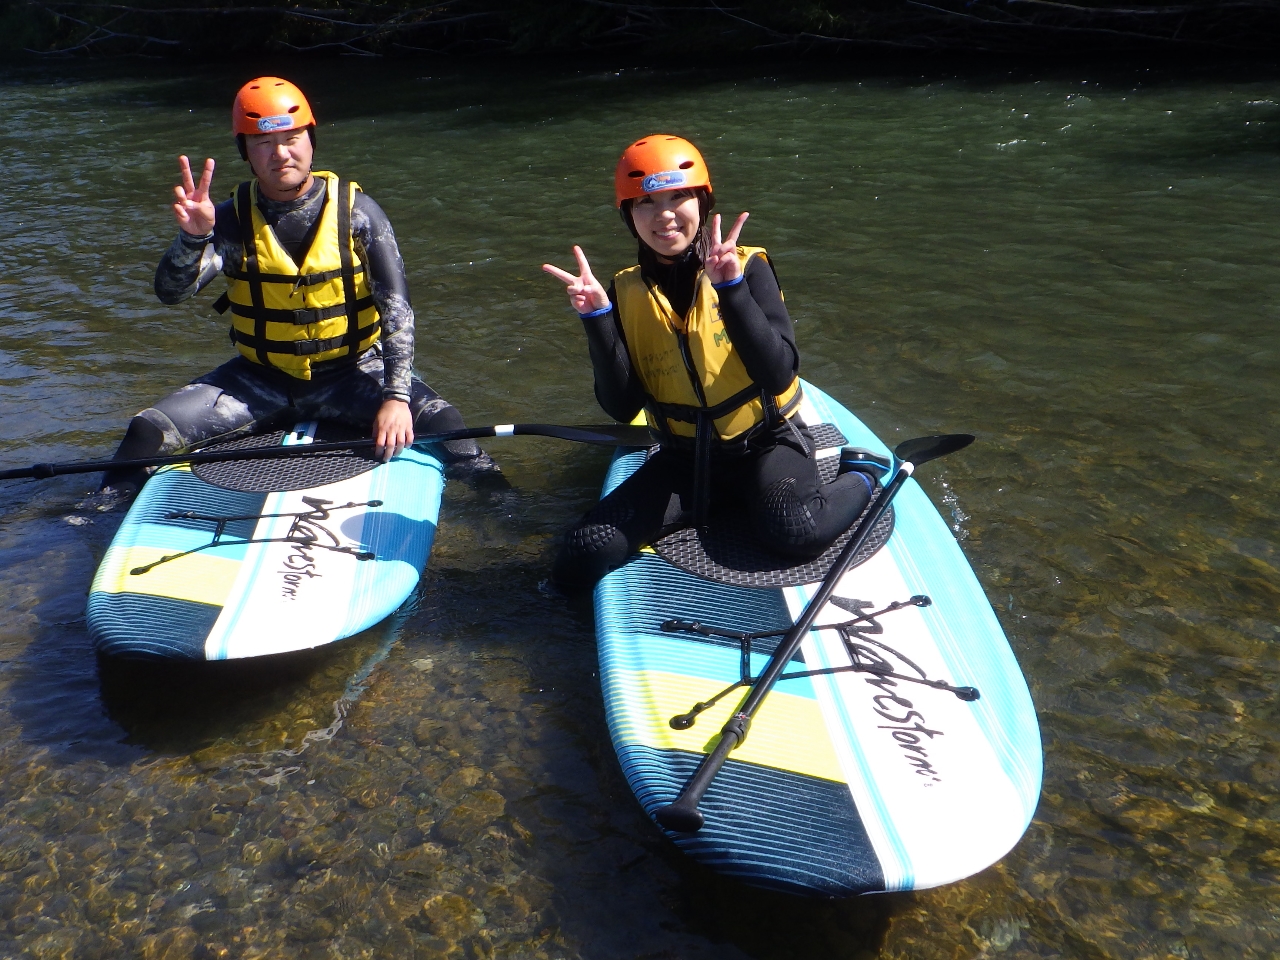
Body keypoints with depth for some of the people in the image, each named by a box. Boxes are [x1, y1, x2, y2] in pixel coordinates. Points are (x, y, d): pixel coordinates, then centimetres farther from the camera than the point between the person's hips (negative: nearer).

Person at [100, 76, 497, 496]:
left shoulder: (355, 210, -11)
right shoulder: (232, 219, -6)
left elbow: (396, 307, -16)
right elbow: (170, 292, -15)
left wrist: (396, 397, -26)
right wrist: (193, 237, -36)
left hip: (351, 372, -2)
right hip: (258, 379, 2)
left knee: (441, 421, -27)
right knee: (148, 432, -9)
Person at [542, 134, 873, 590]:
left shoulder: (748, 267, -9)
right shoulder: (627, 294, -2)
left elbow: (778, 375, -22)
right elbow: (621, 408, -9)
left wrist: (730, 288, -30)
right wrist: (597, 319, -19)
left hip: (766, 444, -4)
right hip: (684, 459, 4)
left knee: (796, 533, -35)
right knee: (581, 558, -12)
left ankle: (856, 485, 2)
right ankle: (732, 503, 5)